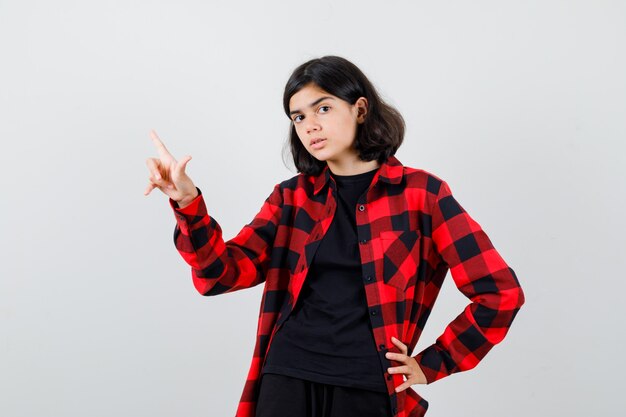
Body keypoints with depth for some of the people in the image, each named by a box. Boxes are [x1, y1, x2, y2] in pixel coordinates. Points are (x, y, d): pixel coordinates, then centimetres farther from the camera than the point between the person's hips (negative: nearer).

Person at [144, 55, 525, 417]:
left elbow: (501, 292, -2)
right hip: (287, 379, 3)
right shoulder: (292, 196, 8)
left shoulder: (420, 193, -3)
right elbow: (221, 273, -1)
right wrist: (188, 202, -16)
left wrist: (432, 364, -1)